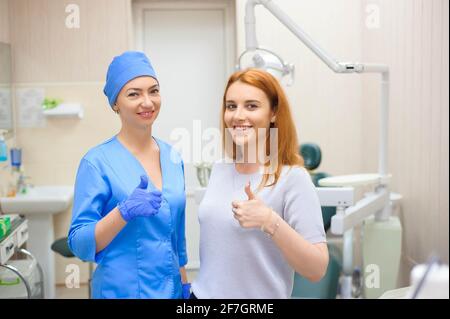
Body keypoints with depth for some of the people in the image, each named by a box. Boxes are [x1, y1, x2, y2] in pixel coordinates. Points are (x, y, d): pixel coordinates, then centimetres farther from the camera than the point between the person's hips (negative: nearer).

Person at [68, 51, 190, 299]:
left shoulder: (172, 158, 2)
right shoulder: (97, 161, -14)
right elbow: (80, 244, -16)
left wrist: (184, 283, 12)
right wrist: (125, 211, -29)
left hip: (172, 289, 5)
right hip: (123, 290, -5)